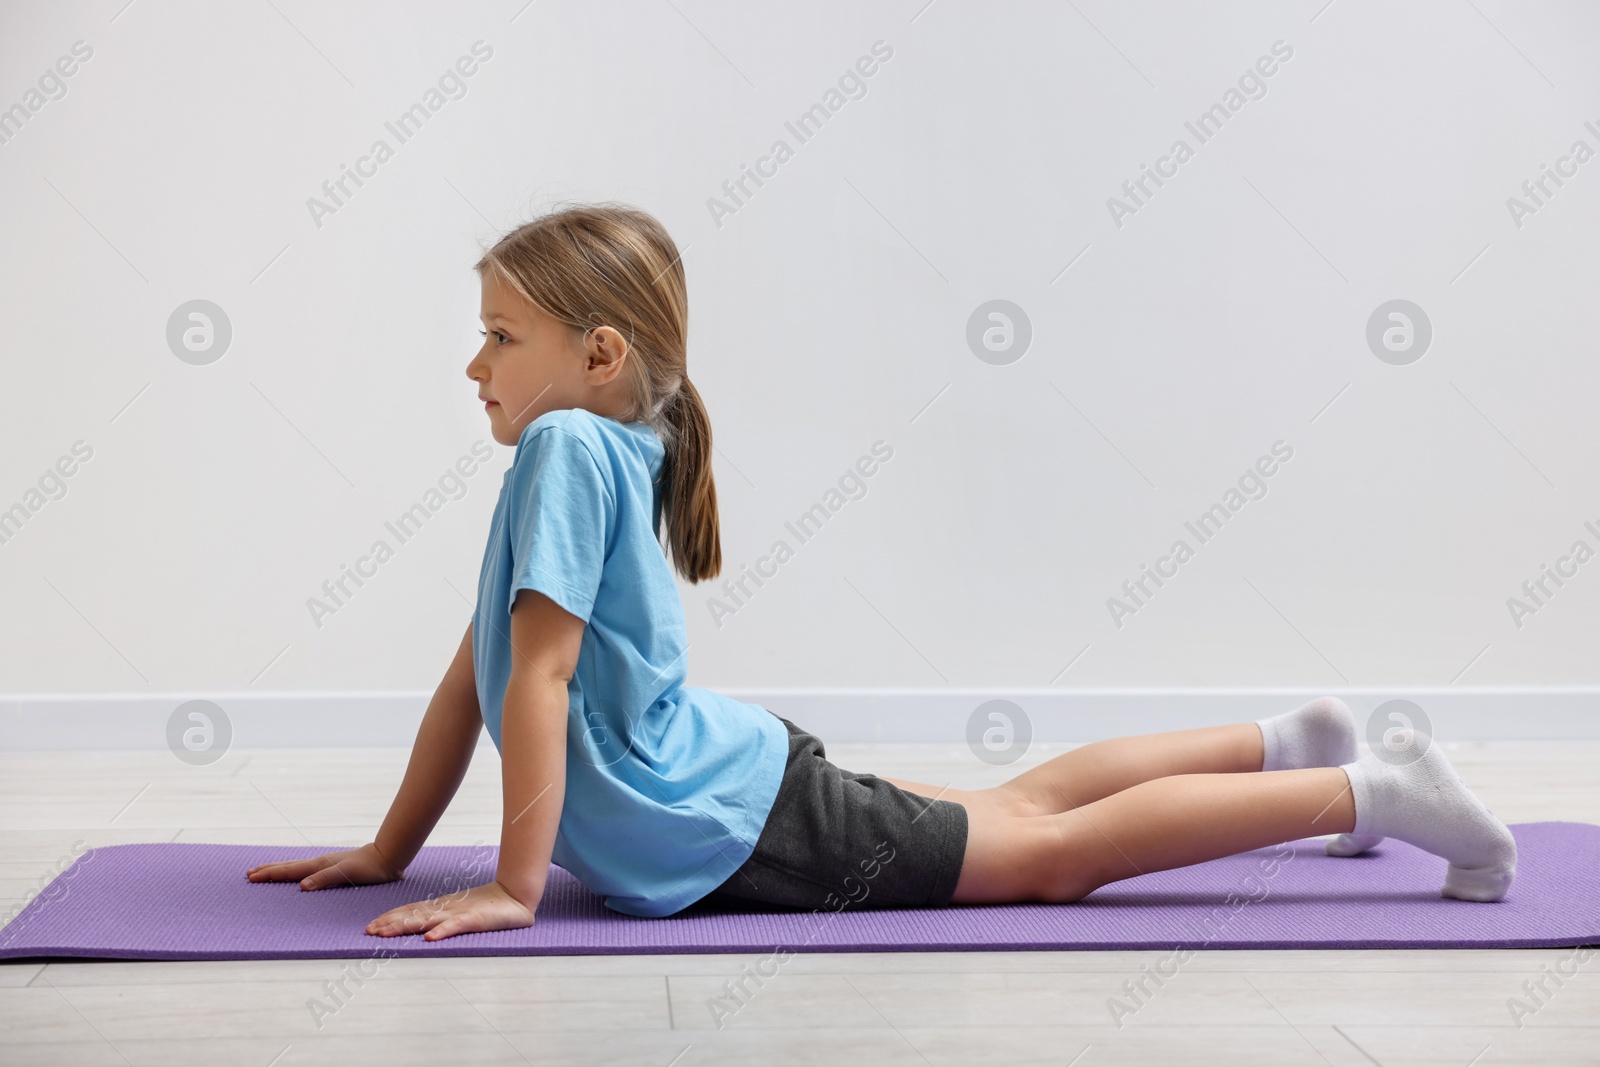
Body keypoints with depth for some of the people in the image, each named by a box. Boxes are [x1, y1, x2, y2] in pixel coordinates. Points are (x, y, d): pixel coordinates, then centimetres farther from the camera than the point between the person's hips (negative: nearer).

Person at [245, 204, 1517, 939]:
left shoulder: (569, 448, -21)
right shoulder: (597, 454, 7)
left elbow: (539, 677, -25)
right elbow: (473, 674, 11)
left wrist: (515, 886, -22)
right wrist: (392, 851, 14)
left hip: (756, 834, -8)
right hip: (743, 777, 8)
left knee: (1051, 850, 0)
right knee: (1015, 802, 21)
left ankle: (1369, 791, 4)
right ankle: (1286, 744, 32)